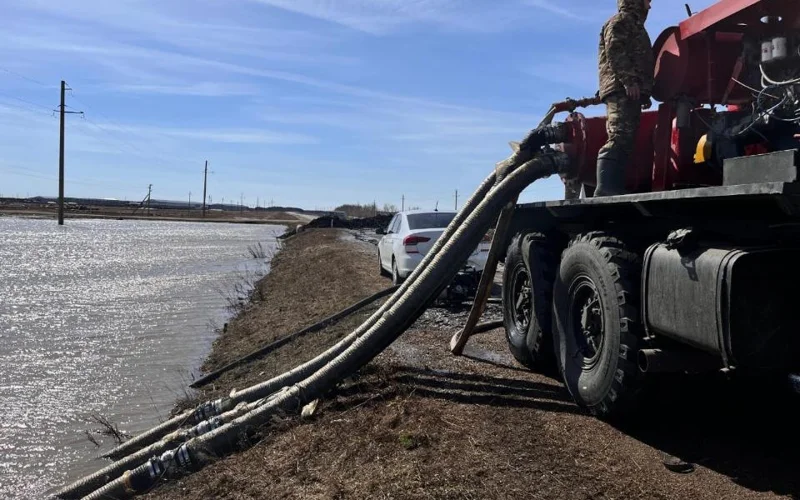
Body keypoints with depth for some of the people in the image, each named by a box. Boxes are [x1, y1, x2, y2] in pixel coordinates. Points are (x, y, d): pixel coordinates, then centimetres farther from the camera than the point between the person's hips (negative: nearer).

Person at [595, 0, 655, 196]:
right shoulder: (621, 21, 5)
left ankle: (615, 189, -1)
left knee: (626, 141, 2)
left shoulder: (634, 25, 34)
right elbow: (614, 50, -13)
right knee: (619, 138, -21)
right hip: (623, 89, -10)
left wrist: (644, 93, 22)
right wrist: (628, 79, -23)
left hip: (630, 92, 10)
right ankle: (605, 190, -31)